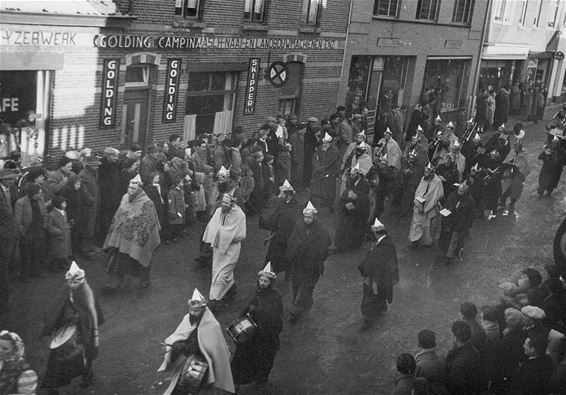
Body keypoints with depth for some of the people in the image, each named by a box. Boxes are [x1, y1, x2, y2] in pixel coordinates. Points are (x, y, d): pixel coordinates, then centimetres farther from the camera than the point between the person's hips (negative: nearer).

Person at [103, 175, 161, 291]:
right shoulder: (125, 198, 2)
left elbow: (149, 223, -14)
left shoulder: (146, 203, -17)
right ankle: (114, 282, 14)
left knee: (140, 260, 10)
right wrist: (113, 228, 14)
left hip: (137, 239, -5)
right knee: (116, 260, 5)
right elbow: (118, 215, 15)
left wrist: (142, 238, -15)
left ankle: (144, 281, 30)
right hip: (121, 236, 5)